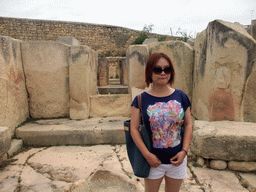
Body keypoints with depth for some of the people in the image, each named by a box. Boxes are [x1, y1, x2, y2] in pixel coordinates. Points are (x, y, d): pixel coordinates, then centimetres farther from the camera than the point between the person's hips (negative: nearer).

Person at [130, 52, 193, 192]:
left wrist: (184, 151, -7)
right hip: (153, 161, -2)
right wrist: (147, 155, -15)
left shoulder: (181, 97, -3)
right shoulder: (141, 99, -10)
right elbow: (134, 129, -10)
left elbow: (188, 124, 1)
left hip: (177, 160, 2)